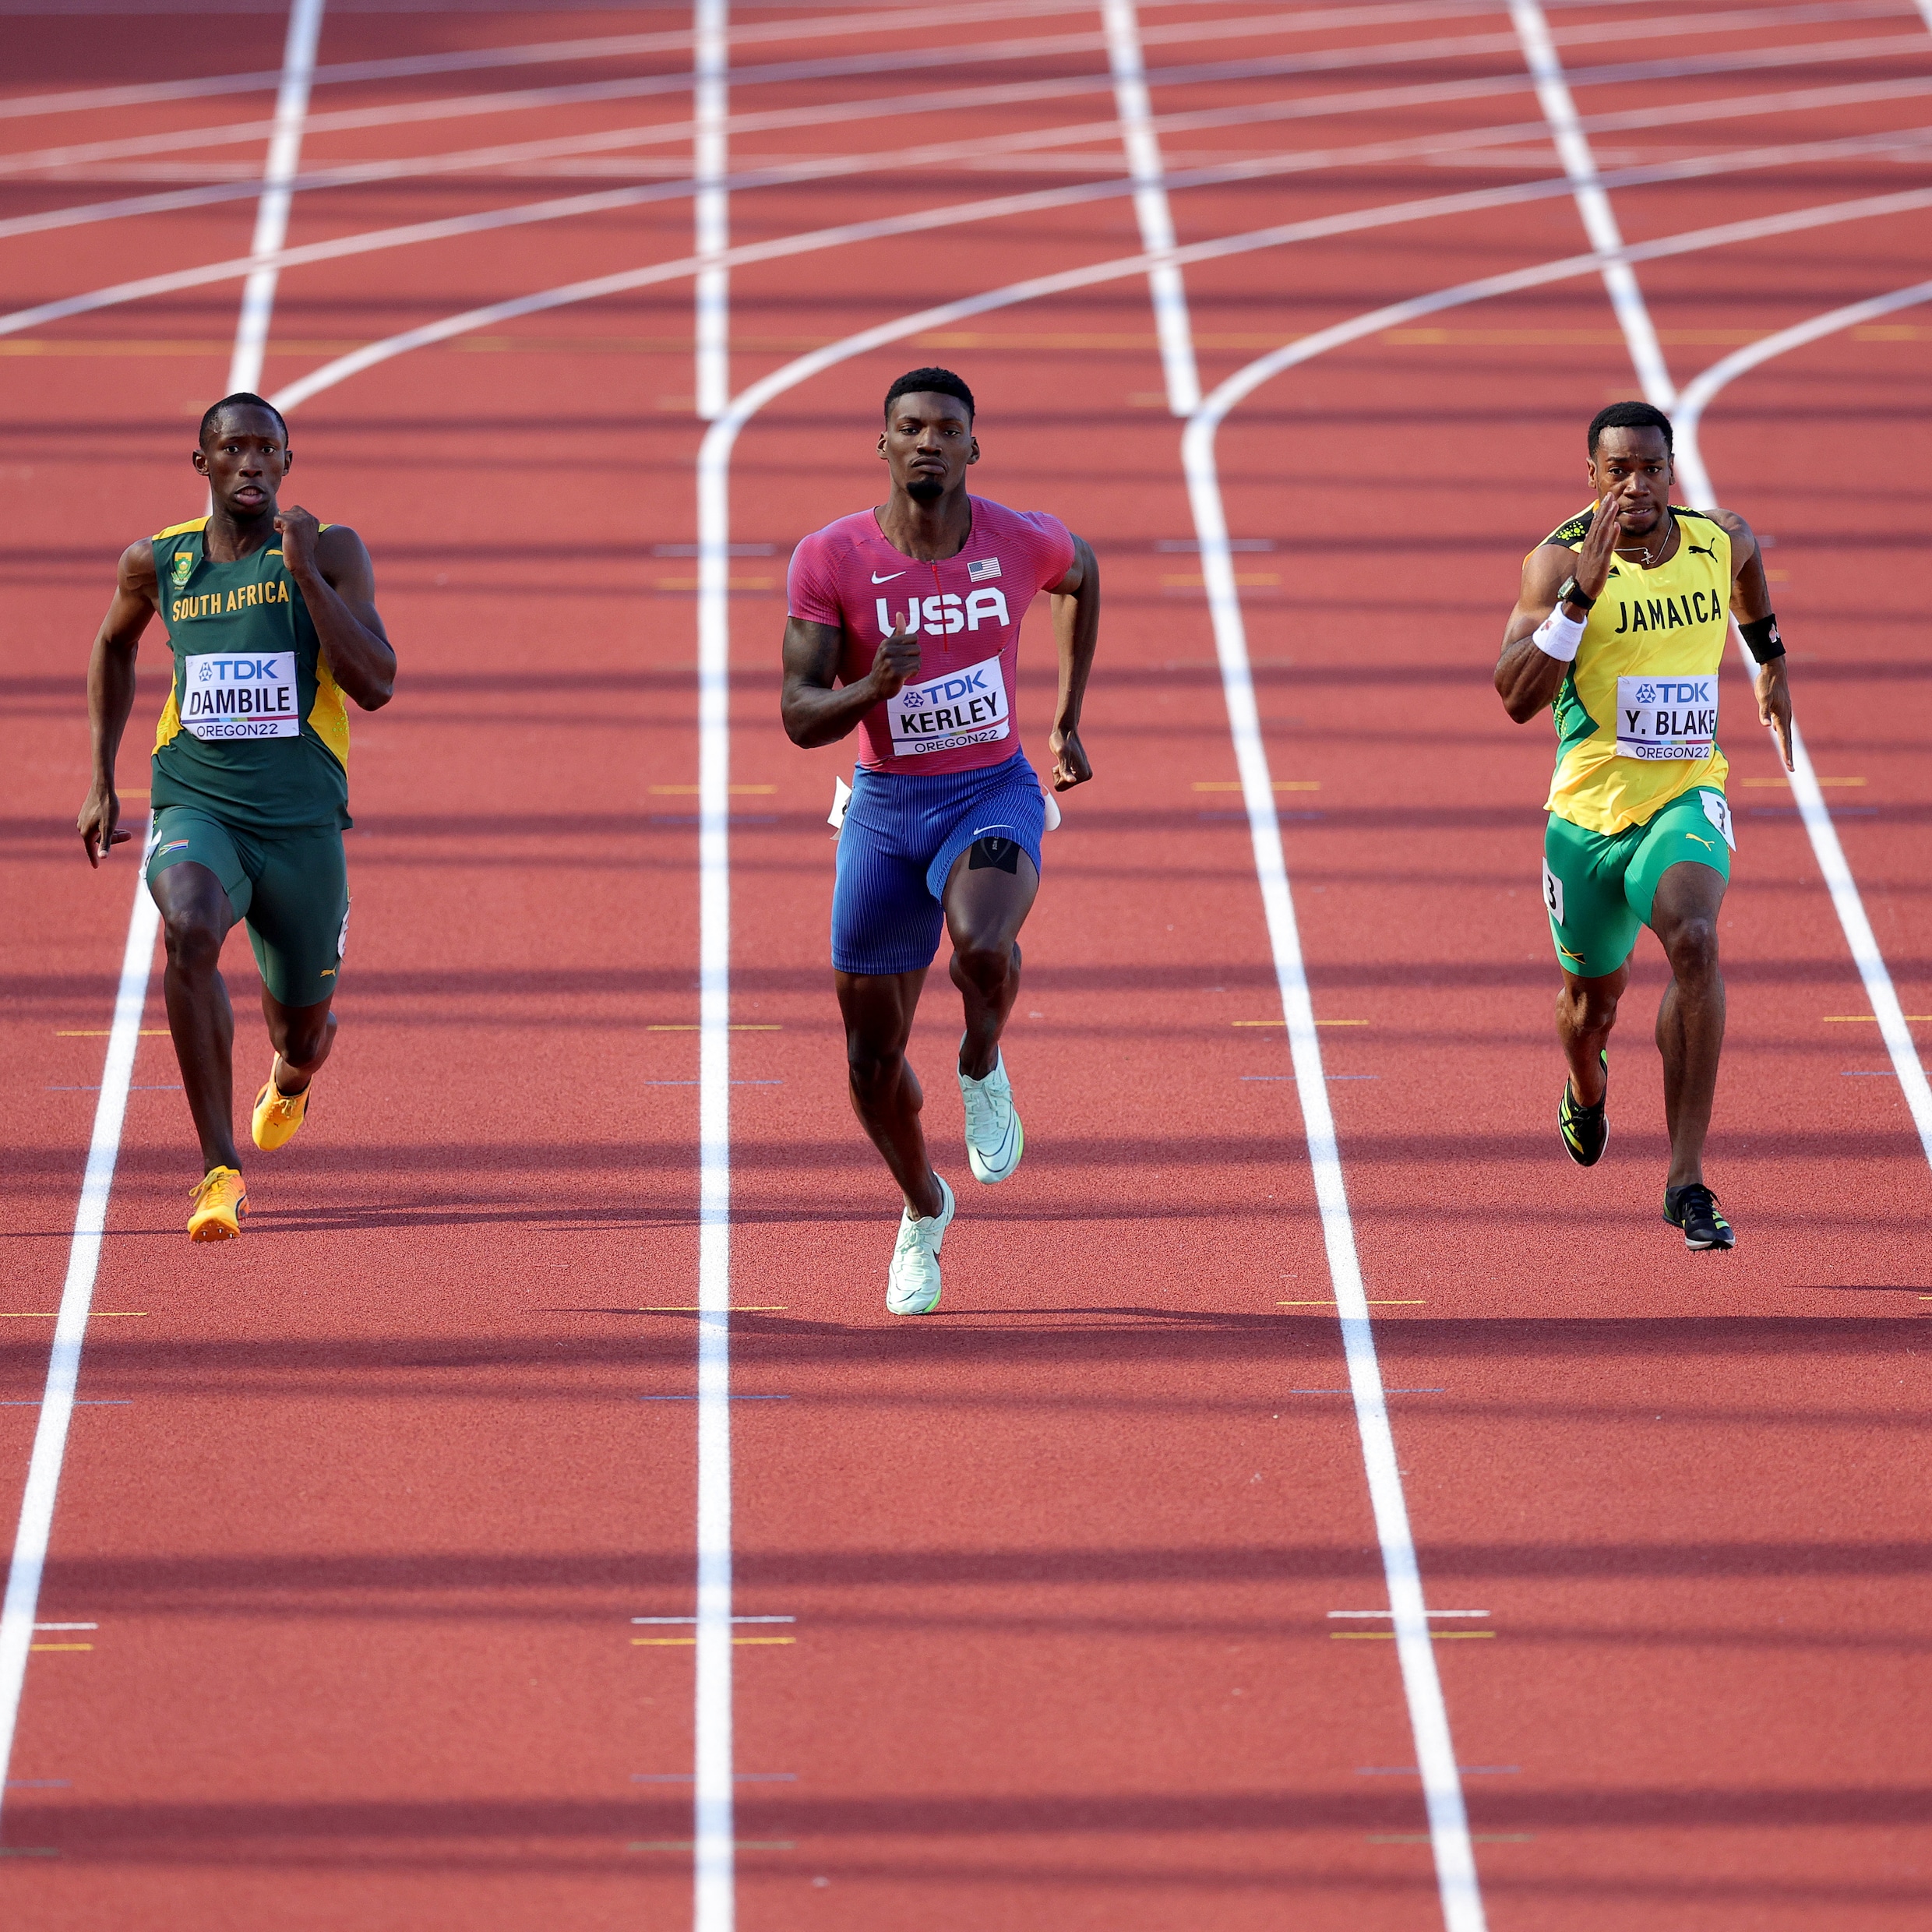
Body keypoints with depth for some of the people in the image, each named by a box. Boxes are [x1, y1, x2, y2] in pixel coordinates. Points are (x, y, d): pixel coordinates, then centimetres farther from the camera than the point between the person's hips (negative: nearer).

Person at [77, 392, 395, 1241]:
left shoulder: (331, 551, -4)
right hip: (195, 810, 0)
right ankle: (220, 1171, -30)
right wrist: (101, 782, 21)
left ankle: (288, 1080, 56)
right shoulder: (158, 561, 3)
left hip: (302, 822, 0)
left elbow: (375, 685, -14)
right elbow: (113, 646, 24)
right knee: (190, 932, -34)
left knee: (302, 1033, 13)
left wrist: (305, 574, -22)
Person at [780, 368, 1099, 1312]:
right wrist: (873, 689, -31)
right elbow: (799, 717, -10)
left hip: (994, 794, -1)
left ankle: (983, 1068, -1)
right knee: (872, 1057, 9)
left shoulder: (1023, 543, -8)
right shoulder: (830, 560, -11)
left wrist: (1068, 717, 19)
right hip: (885, 810, 1)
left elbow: (1080, 574, 18)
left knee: (981, 947, -36)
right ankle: (923, 1209, 39)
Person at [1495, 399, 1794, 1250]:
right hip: (1590, 807, 0)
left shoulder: (1719, 540, -2)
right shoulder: (1561, 561, -14)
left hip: (1686, 798, 1)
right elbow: (1515, 696, -25)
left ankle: (1686, 1179, -26)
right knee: (1592, 996, 17)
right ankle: (1588, 1087, 59)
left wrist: (1771, 659, 32)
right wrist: (1581, 593, -34)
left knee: (1693, 940, -29)